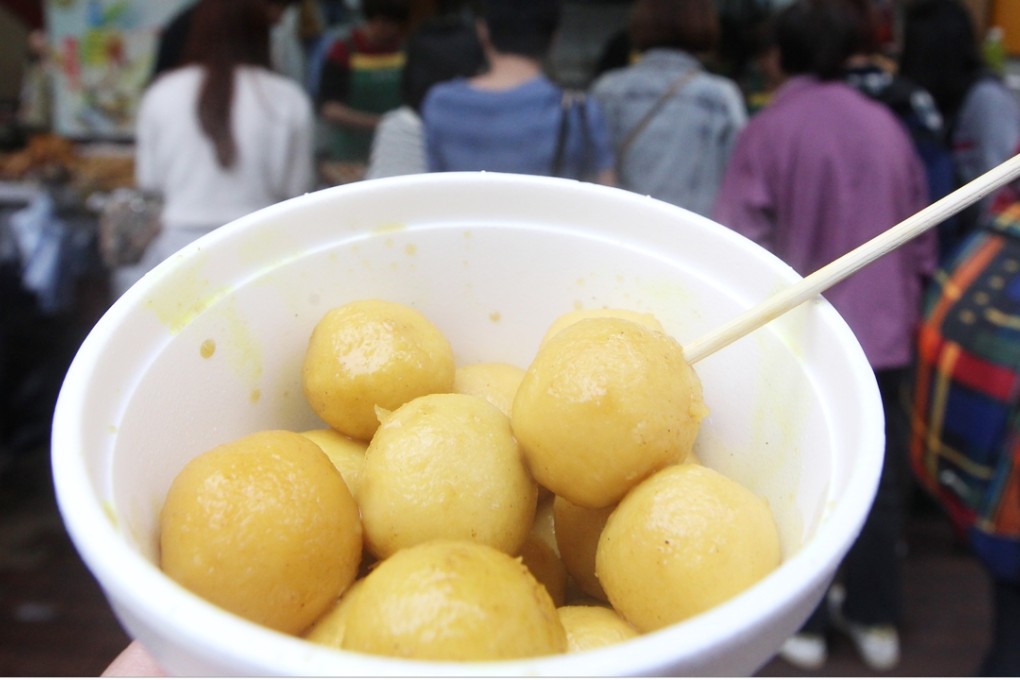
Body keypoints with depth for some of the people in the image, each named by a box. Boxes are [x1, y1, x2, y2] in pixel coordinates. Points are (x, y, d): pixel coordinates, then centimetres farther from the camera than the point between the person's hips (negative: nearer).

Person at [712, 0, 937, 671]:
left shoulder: (769, 130, -10)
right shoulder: (886, 126, 4)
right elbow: (922, 242, 8)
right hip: (884, 332, 4)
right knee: (876, 471, 15)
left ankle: (802, 619, 20)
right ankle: (874, 616, 27)